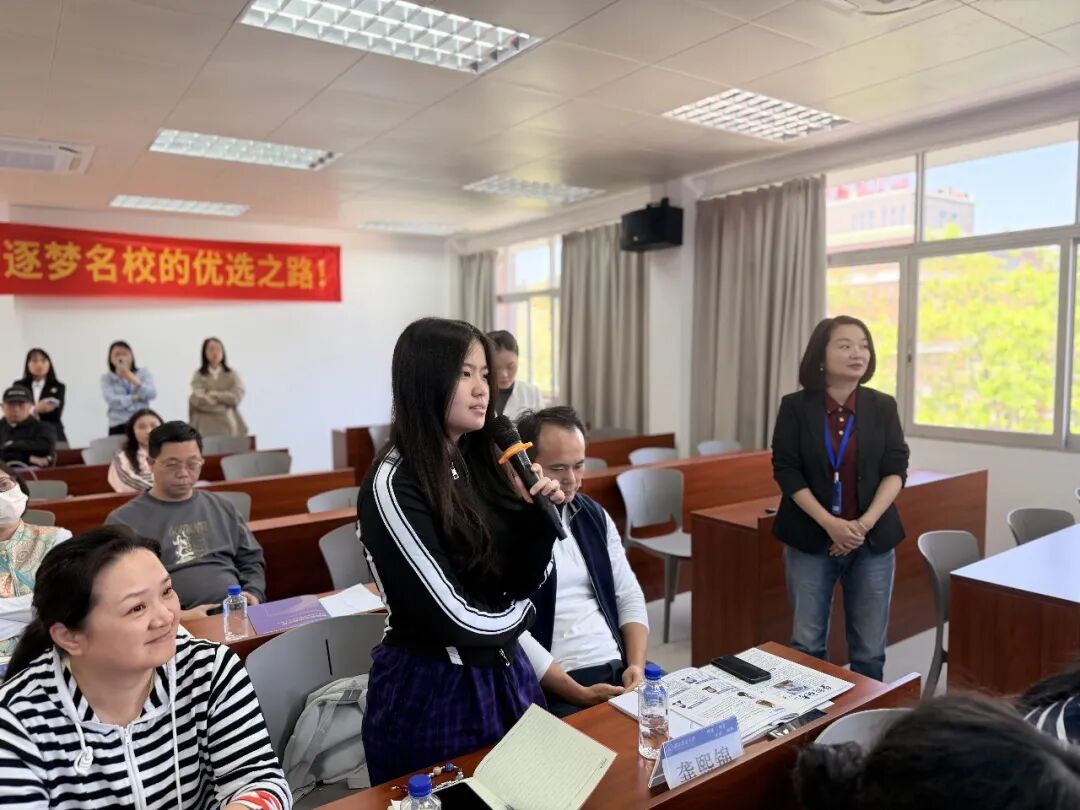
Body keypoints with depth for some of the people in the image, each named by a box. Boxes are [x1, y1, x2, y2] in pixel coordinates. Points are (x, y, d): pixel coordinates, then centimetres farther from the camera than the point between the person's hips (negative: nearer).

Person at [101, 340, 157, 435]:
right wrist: (134, 398, -5)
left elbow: (152, 394, -6)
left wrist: (134, 380, -18)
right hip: (118, 426, 0)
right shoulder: (107, 378, 9)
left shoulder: (143, 373, 10)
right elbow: (112, 401, -7)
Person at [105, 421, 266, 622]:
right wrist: (177, 617, -13)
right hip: (173, 624, -2)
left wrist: (253, 595, 2)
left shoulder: (222, 508, 17)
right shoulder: (123, 521, 4)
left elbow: (251, 561, 22)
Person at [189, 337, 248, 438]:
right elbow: (198, 400, -6)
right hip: (205, 426, -1)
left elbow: (236, 397, -4)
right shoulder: (198, 376, 6)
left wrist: (215, 394, -2)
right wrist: (224, 405, -4)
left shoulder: (232, 375, 9)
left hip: (228, 424, 1)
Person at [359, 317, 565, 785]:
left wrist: (541, 512, -15)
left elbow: (523, 583, 1)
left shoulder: (480, 463, -1)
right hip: (430, 689, -7)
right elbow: (451, 616, -21)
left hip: (506, 676, 7)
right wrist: (518, 612, -3)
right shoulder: (392, 485, -21)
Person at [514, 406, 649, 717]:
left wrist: (636, 666, -2)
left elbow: (629, 596, 14)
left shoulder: (594, 515, 11)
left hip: (618, 674, 6)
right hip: (553, 690, -6)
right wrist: (579, 694, -17)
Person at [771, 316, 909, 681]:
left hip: (872, 540, 2)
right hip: (810, 539, -1)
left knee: (869, 649, 7)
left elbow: (896, 470, -1)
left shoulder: (883, 406, 2)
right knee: (806, 643, 6)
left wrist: (865, 523, -14)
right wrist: (829, 523, -16)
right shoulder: (796, 406, -3)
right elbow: (786, 471, -7)